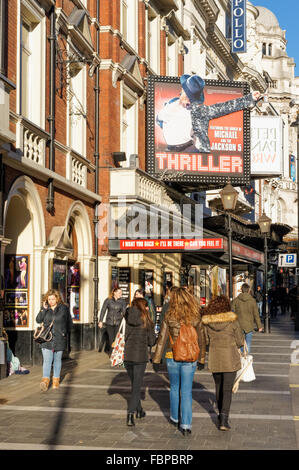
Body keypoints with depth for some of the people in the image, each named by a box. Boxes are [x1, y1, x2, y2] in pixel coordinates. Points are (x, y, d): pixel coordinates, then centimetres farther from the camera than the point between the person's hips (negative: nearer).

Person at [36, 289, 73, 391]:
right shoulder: (45, 308, 6)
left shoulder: (64, 308, 1)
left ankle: (56, 380, 19)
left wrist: (64, 332, 4)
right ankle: (45, 380, -13)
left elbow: (70, 323, 10)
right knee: (47, 360, -9)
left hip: (59, 339, 0)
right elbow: (38, 320, -5)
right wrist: (44, 309, -12)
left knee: (57, 360, 10)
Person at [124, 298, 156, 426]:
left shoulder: (128, 317, 3)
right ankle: (130, 415, -14)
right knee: (136, 387, 0)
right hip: (141, 357, -4)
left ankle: (139, 410, 34)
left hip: (127, 356, 4)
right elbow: (152, 341, 2)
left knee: (134, 384, 21)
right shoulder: (147, 321, -3)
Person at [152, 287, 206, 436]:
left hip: (172, 357, 0)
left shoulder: (169, 317, -8)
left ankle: (175, 418, 33)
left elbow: (162, 339, -5)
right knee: (187, 391, 5)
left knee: (174, 388, 19)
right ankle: (186, 425, 3)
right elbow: (201, 340, 4)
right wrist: (201, 359, 16)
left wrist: (156, 360, 3)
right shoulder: (195, 317, -3)